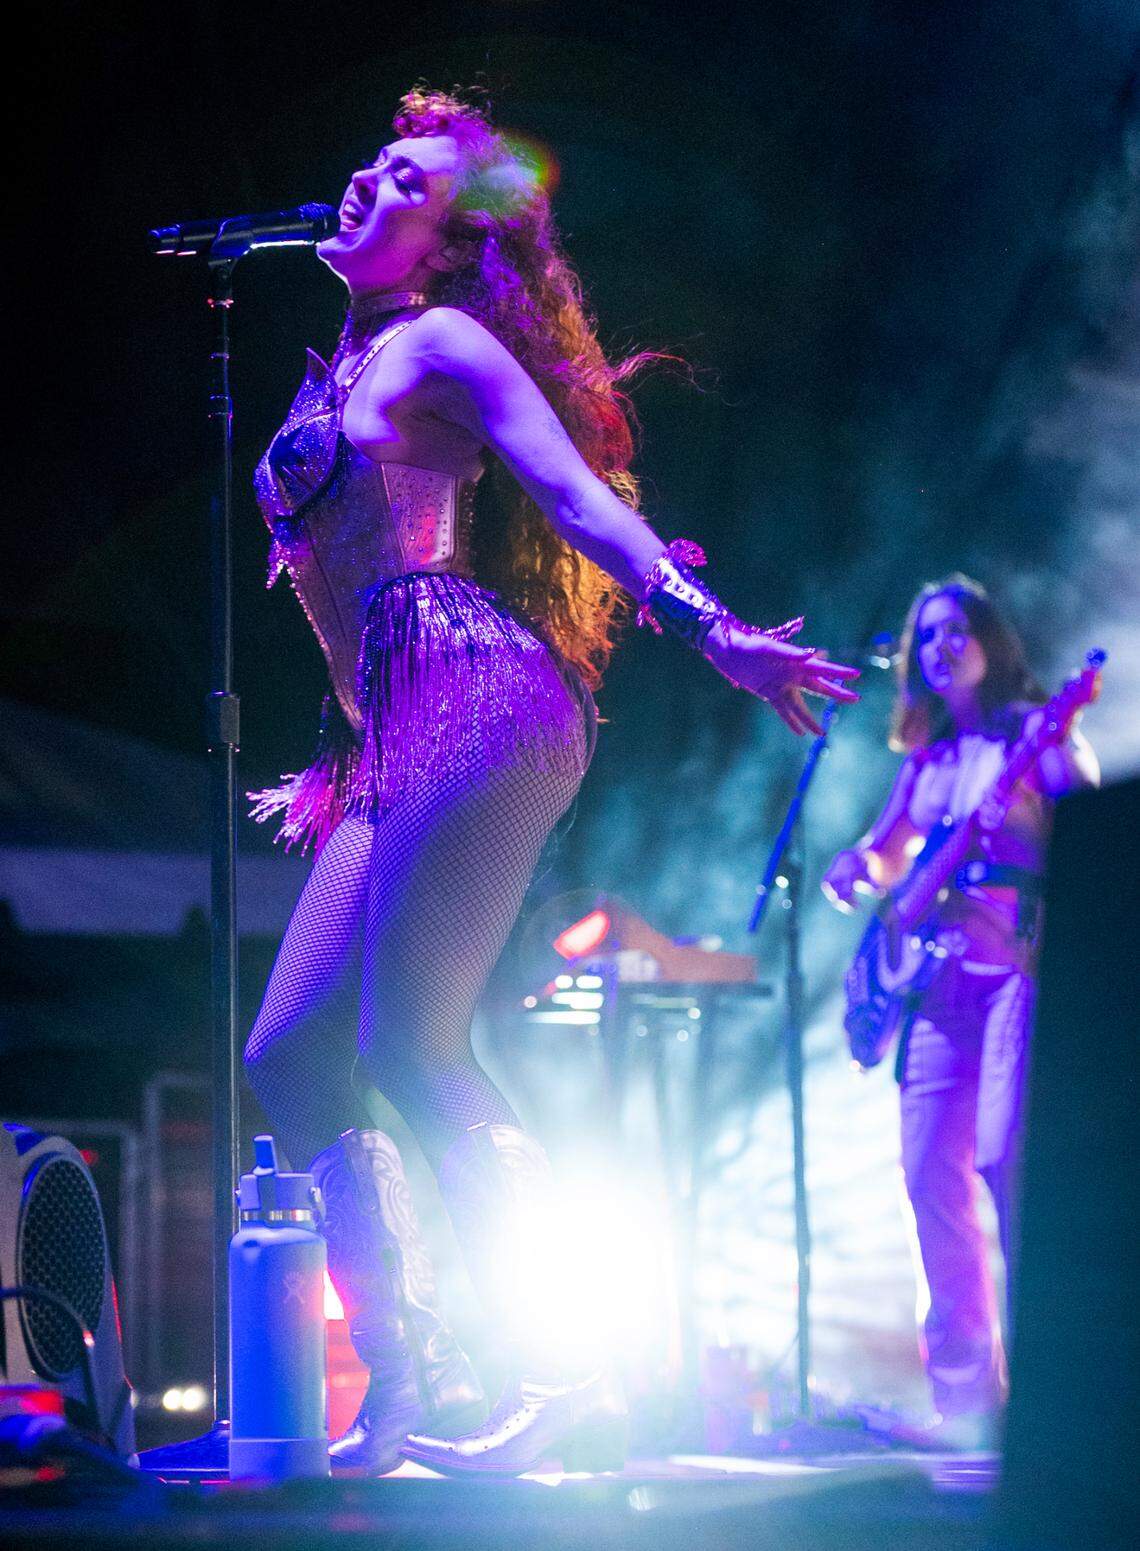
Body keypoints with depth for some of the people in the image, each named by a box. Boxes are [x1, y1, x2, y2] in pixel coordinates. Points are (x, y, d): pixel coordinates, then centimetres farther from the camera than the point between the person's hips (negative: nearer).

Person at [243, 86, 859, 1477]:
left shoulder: (442, 344, 3)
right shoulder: (339, 381, 25)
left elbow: (577, 493, -8)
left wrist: (709, 630, -20)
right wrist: (325, 770, 29)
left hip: (471, 704, -9)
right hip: (386, 745, 9)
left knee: (410, 1051, -18)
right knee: (291, 1063, 1)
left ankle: (556, 1383, -16)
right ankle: (401, 1400, 2)